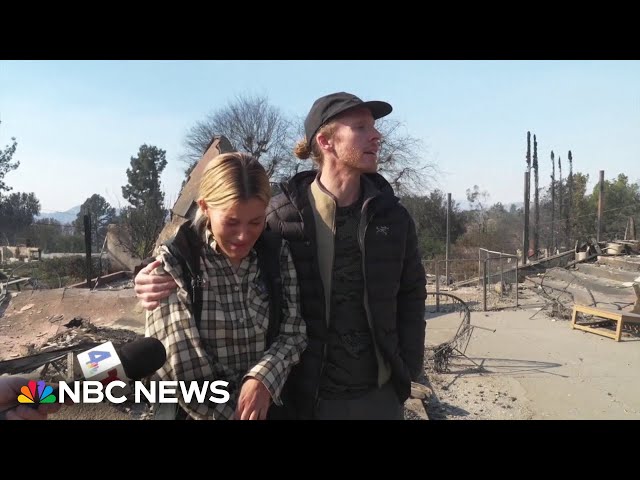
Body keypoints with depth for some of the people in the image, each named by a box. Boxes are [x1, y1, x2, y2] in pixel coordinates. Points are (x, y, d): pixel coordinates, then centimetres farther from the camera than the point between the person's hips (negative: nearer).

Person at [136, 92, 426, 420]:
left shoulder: (392, 214, -1)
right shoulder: (280, 216, -12)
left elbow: (410, 295, 7)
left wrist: (407, 368, 2)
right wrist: (163, 282, -18)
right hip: (307, 396, -2)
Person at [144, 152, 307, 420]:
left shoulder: (277, 254, -7)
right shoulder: (174, 262, -17)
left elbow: (293, 332, -5)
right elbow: (177, 366, -17)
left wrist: (264, 378, -22)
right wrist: (230, 413, -15)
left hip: (268, 406, 3)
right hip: (198, 412, -2)